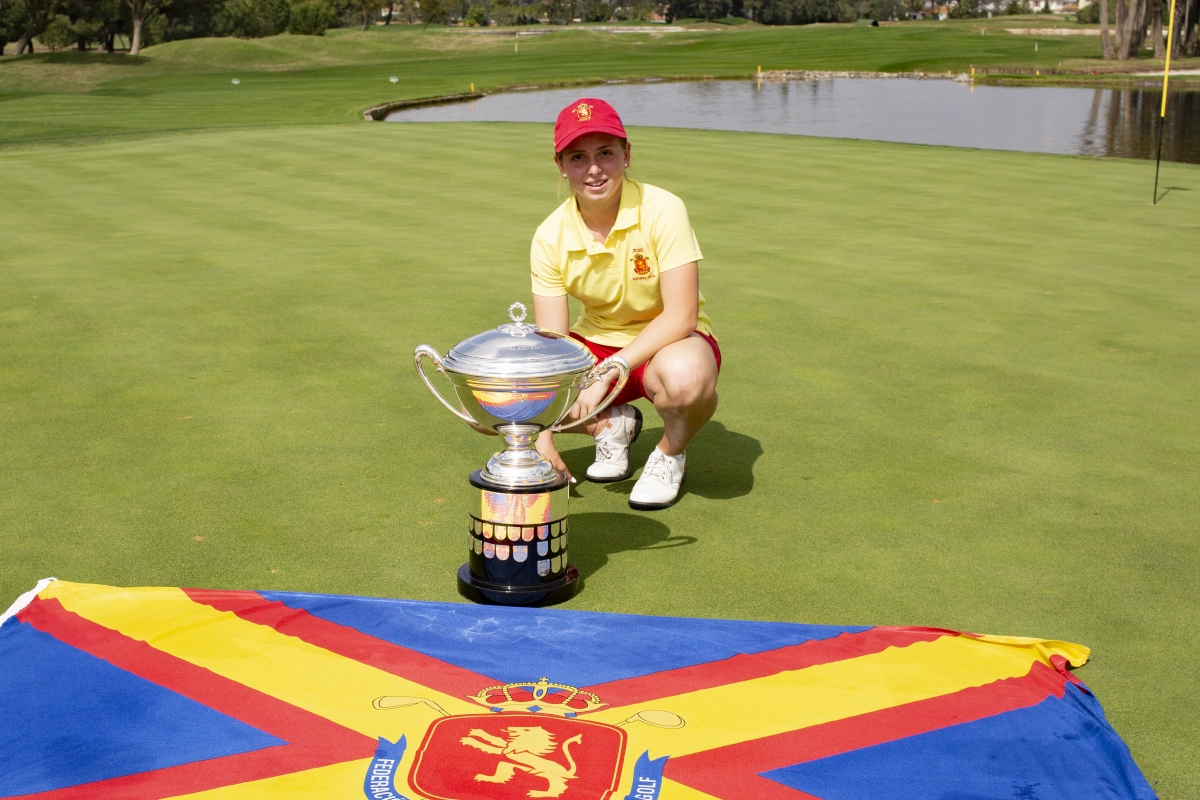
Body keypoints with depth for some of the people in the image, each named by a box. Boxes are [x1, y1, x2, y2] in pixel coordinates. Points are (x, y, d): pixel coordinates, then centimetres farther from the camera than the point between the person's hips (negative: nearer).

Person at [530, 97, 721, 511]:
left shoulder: (662, 210, -22)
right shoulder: (550, 238, -12)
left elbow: (682, 315, -26)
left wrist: (606, 375, -33)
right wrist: (542, 437, -21)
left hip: (669, 342, -4)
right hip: (595, 343, 4)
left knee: (684, 376, -42)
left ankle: (670, 453, -5)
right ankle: (613, 423, 9)